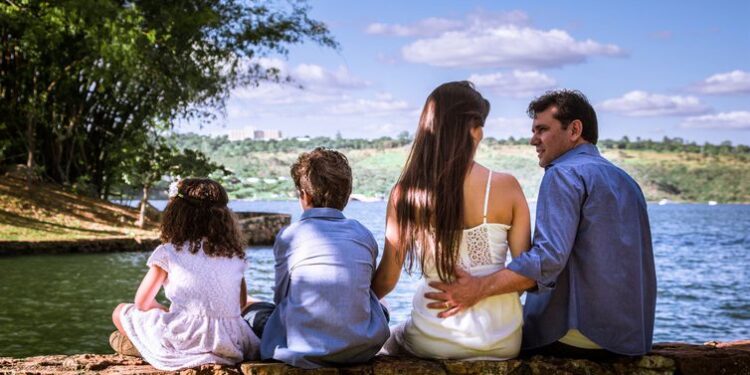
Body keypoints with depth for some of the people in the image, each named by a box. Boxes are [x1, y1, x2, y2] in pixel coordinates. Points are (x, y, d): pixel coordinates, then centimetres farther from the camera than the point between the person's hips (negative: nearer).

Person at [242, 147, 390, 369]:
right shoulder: (365, 236, 4)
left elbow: (281, 296, 5)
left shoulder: (288, 236, -3)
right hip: (362, 349, 3)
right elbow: (368, 288, 12)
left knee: (248, 306, 24)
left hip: (305, 352, -2)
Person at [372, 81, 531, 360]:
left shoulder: (405, 193, -8)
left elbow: (386, 279, -2)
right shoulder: (506, 187, -8)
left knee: (384, 339, 32)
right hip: (502, 342, 1)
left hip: (432, 342, -1)